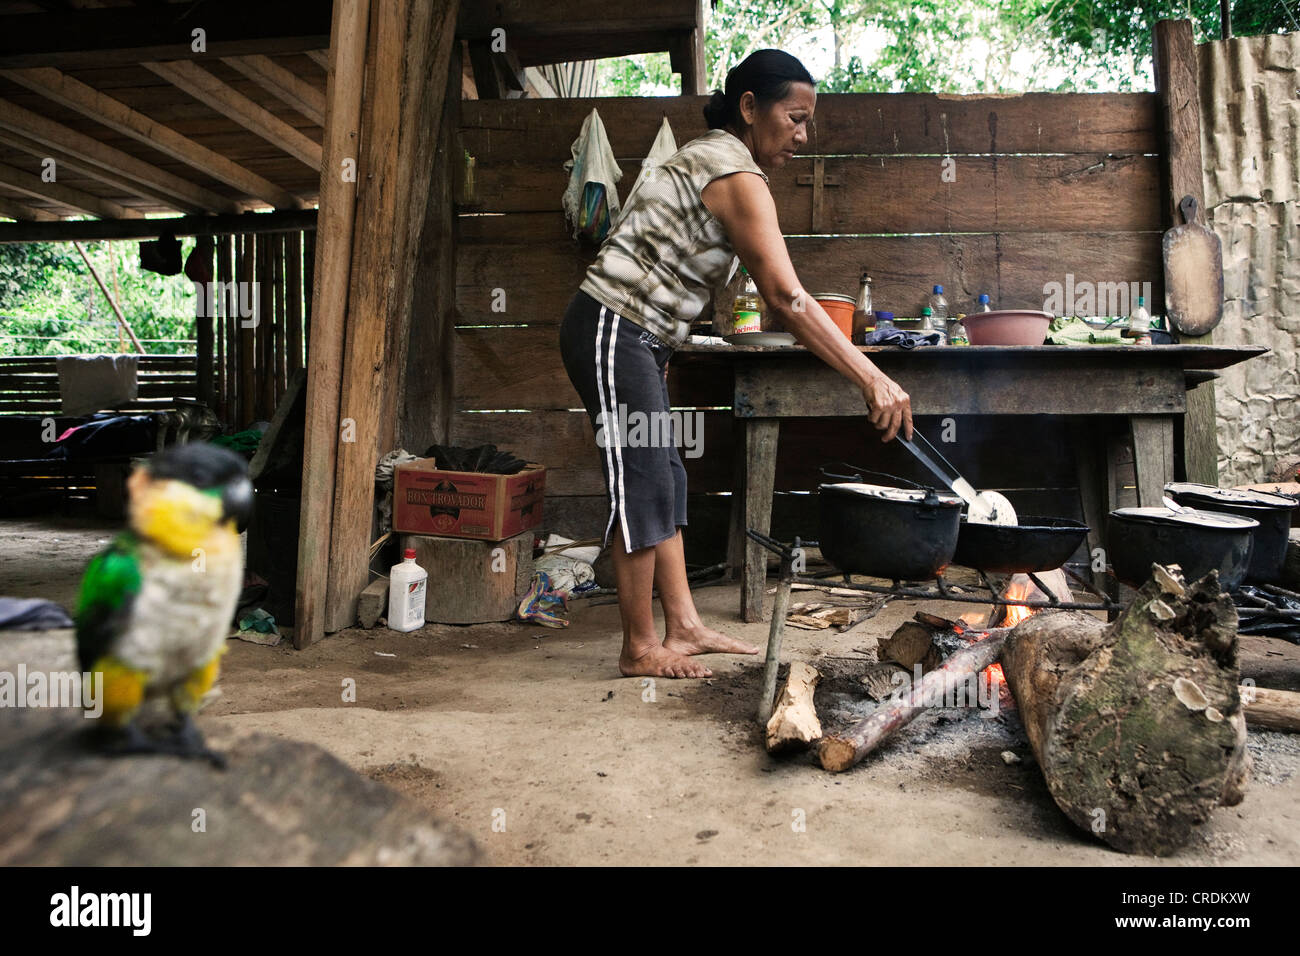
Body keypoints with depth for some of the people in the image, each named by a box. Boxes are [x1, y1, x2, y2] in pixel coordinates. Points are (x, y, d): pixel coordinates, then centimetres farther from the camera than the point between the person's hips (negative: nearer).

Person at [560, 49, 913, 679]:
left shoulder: (710, 158, 17)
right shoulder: (736, 176, -15)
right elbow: (786, 299, -25)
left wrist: (660, 354, 18)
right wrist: (871, 380, -25)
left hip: (635, 337, 10)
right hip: (612, 332, -10)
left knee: (664, 481, 10)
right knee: (643, 484, -6)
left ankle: (683, 627, 17)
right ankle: (640, 649, 5)